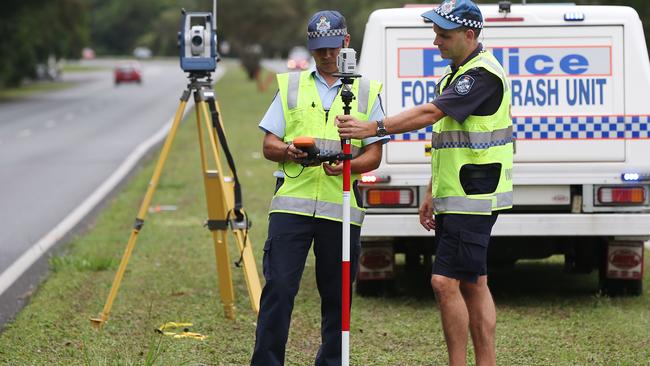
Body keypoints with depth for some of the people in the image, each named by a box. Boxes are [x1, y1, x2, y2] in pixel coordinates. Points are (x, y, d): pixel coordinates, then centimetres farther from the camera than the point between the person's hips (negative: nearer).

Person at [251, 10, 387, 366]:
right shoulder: (290, 86, 13)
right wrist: (287, 151, -13)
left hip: (341, 207, 0)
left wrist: (346, 166, -14)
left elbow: (374, 155, 7)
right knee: (278, 288, -8)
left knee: (336, 296, 5)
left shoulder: (367, 92, 11)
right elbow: (268, 145, 10)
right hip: (292, 202, 0)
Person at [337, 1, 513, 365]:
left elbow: (430, 113, -27)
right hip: (455, 197, 10)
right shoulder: (454, 75, 17)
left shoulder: (483, 74, -17)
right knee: (473, 284, 10)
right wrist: (433, 193, 23)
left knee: (445, 281, -13)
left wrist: (373, 128, -31)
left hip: (474, 198, -10)